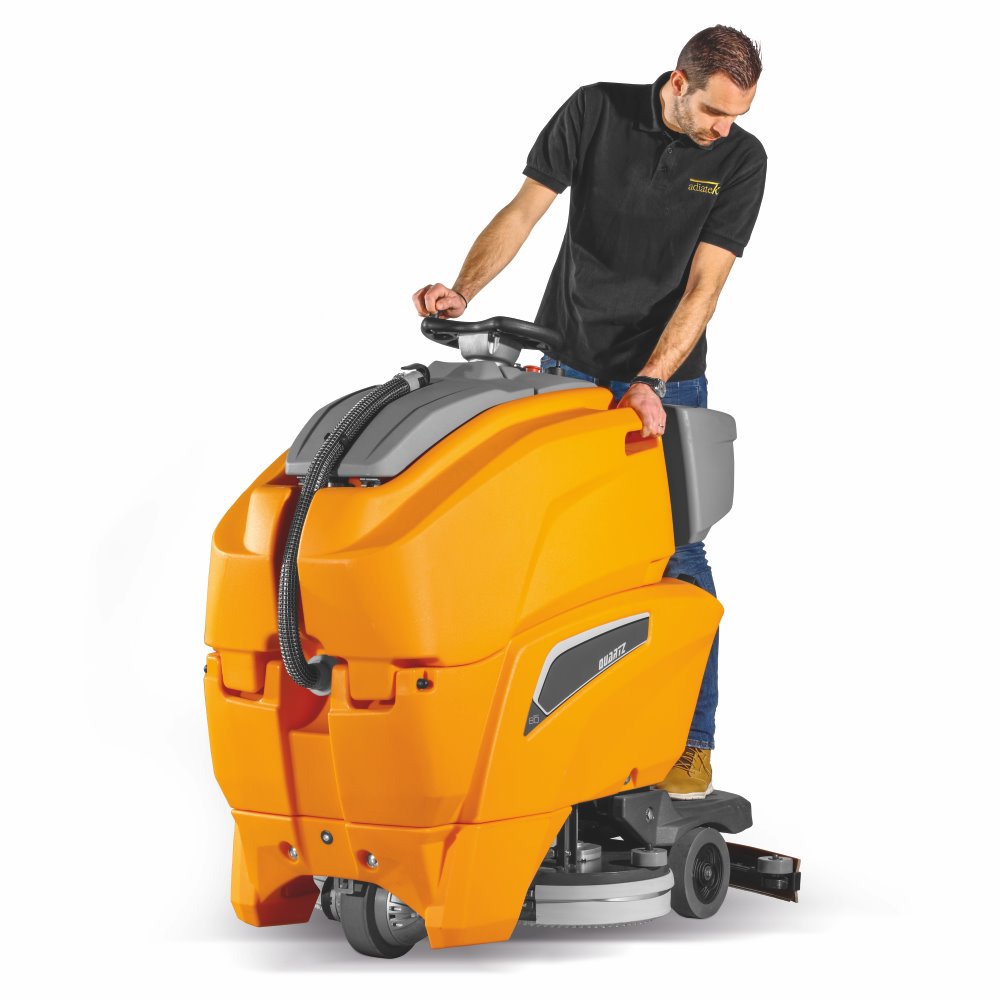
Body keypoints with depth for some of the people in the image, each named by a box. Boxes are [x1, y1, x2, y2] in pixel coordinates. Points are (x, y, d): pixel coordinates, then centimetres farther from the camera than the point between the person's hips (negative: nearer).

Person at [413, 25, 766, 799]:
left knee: (675, 558, -4)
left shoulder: (742, 160, -10)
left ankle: (692, 739, 5)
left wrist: (649, 383, -28)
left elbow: (703, 287, -16)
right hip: (565, 366, 1)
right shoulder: (595, 112, -8)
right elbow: (523, 211, -7)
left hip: (669, 380, -1)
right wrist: (463, 291, -23)